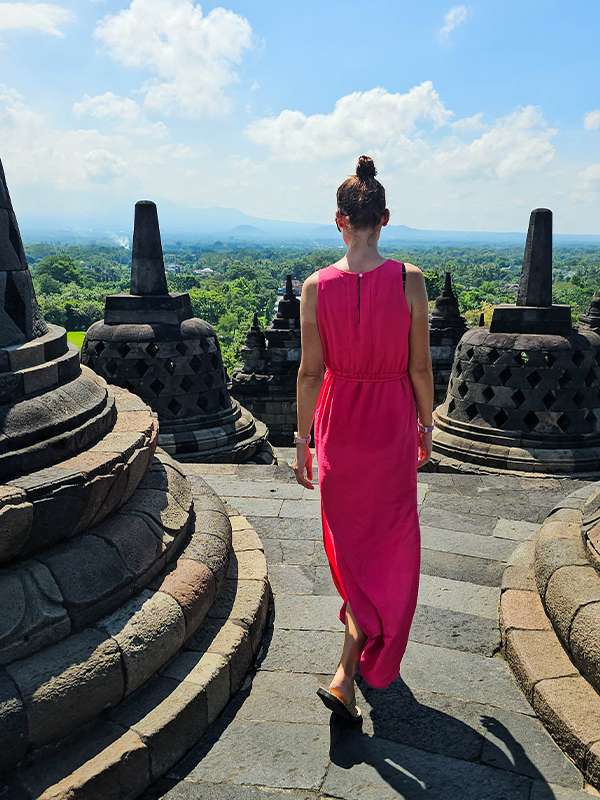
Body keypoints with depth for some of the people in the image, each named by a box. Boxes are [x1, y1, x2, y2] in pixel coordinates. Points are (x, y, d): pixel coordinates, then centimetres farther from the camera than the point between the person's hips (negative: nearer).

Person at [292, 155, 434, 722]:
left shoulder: (317, 286, -10)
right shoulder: (409, 280, -13)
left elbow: (311, 371, -7)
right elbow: (419, 366, -8)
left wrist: (302, 442, 3)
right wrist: (426, 426, 7)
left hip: (339, 422, 2)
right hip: (393, 422, -1)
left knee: (349, 537, 23)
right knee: (387, 548, 11)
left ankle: (360, 628, 47)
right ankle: (346, 675, 8)